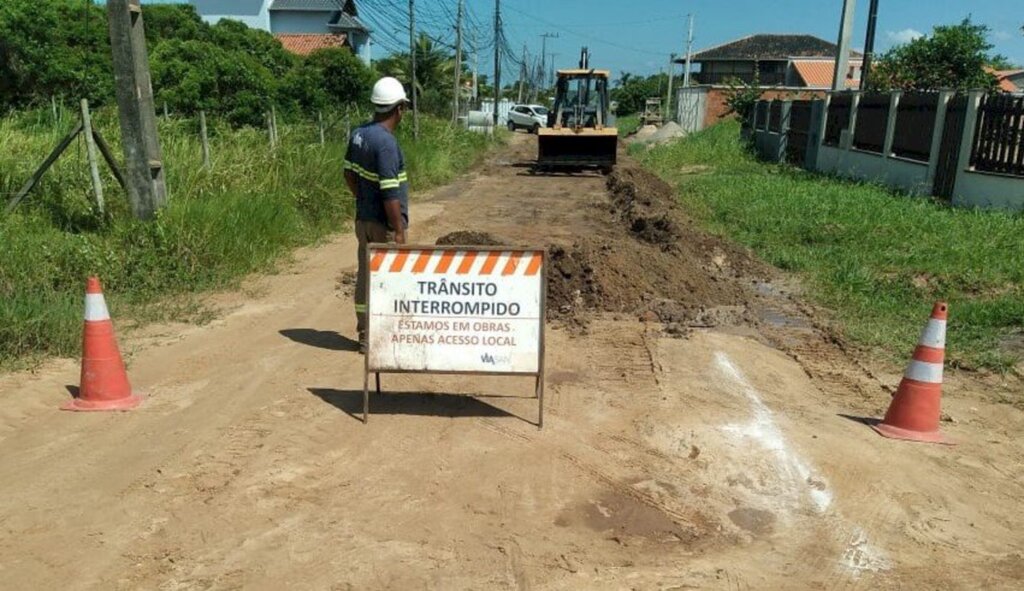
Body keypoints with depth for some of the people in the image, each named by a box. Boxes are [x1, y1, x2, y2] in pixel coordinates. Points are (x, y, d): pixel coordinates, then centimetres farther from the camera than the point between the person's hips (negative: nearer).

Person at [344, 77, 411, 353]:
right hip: (384, 224, -9)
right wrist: (399, 230, -18)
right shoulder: (386, 143, -22)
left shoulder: (358, 134, 5)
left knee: (366, 276, 14)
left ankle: (365, 334, 25)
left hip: (363, 218, 9)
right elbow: (390, 193, -23)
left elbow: (350, 174, 14)